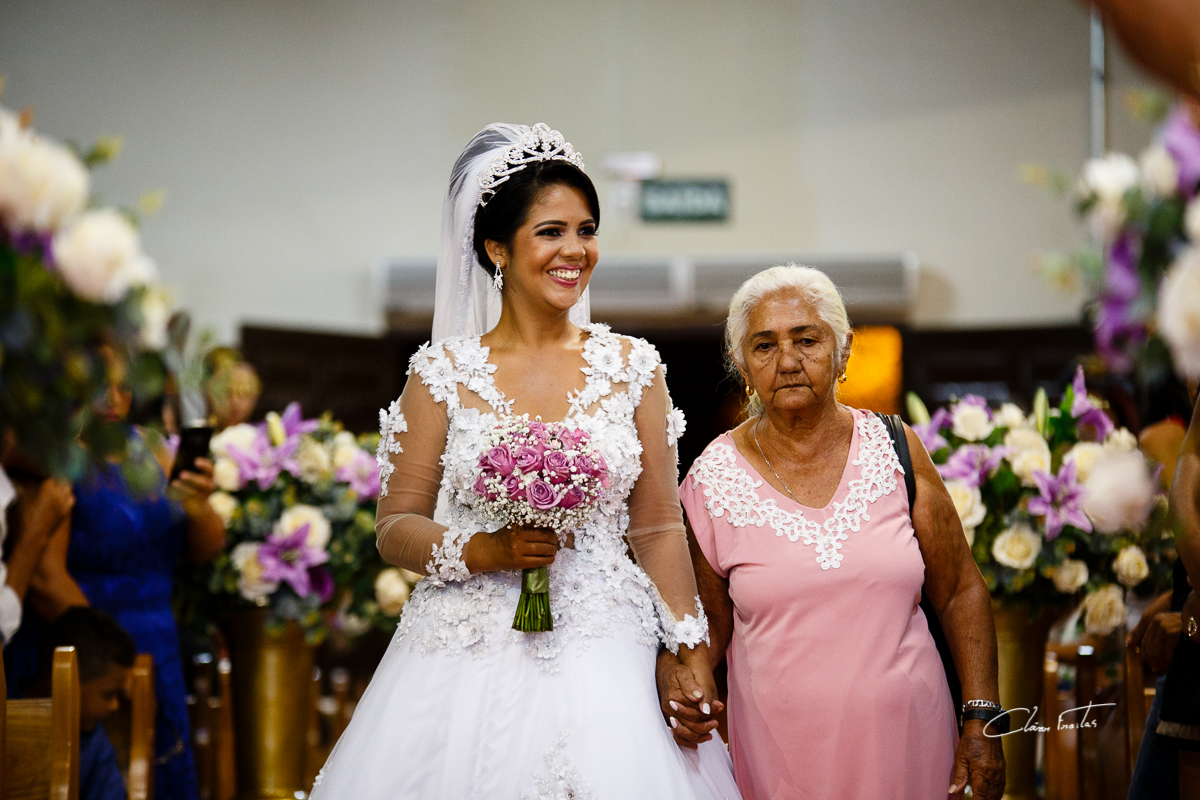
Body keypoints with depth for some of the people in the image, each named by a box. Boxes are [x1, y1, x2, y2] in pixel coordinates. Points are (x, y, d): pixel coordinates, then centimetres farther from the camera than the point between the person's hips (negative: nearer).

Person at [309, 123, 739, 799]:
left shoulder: (632, 367, 5)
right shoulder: (445, 374, 0)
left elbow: (659, 527, 7)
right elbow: (396, 527, 4)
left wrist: (693, 654, 2)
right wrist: (487, 551, -13)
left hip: (600, 655, 1)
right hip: (471, 659, -1)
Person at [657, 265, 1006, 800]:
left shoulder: (894, 450, -1)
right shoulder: (714, 480, -3)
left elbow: (960, 592, 4)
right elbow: (711, 620, 6)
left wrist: (982, 718, -1)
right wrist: (675, 670, -14)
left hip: (906, 739, 1)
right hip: (783, 752, -1)